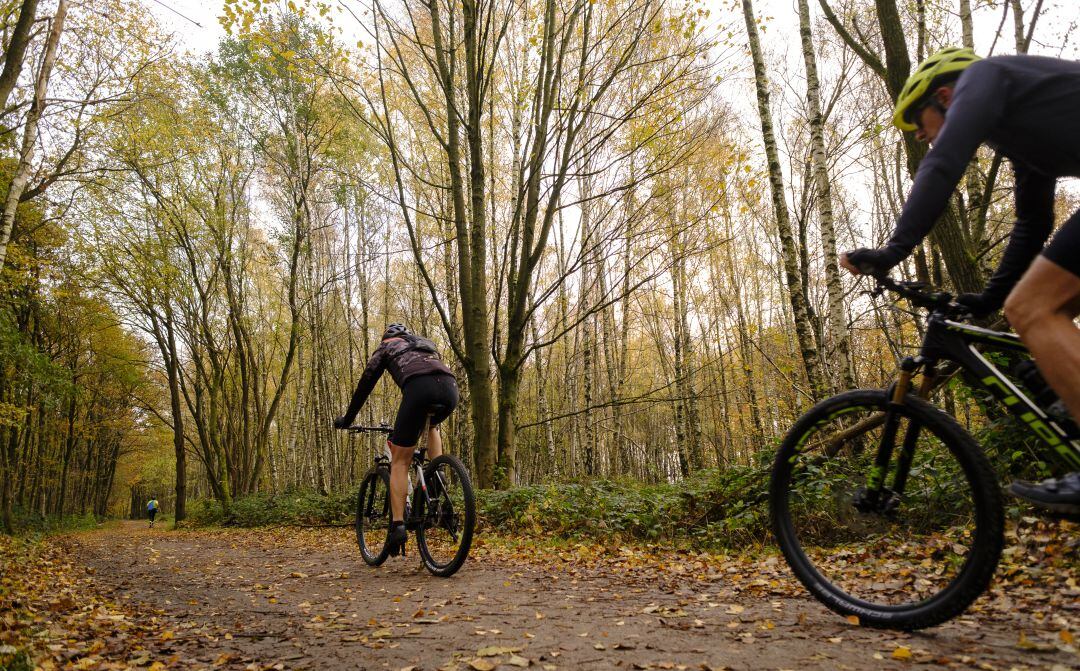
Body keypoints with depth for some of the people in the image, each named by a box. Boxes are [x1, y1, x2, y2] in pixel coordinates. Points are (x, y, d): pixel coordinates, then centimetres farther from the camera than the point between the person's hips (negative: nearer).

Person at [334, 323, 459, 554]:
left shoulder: (386, 346, 30)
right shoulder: (425, 344, 43)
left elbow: (365, 383, 28)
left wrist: (346, 419, 39)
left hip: (419, 388, -4)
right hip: (450, 387, 5)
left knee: (400, 460, 7)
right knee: (431, 425, 38)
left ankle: (398, 525, -4)